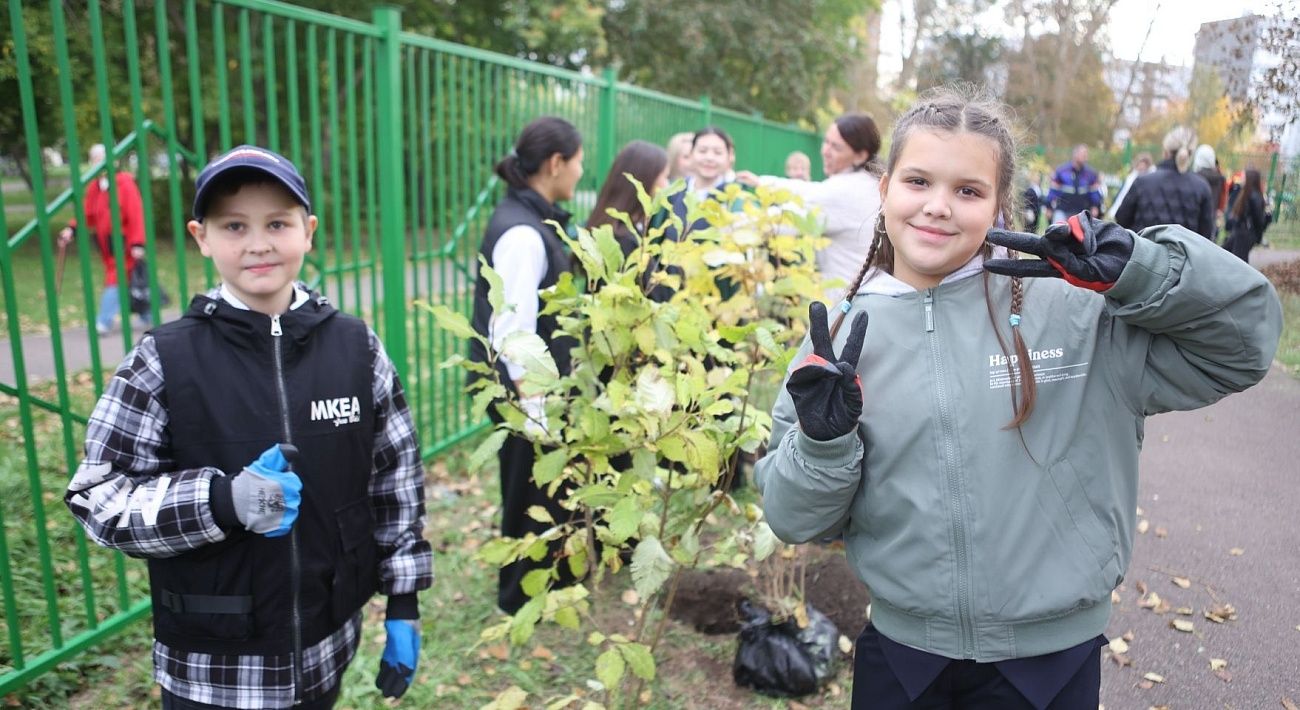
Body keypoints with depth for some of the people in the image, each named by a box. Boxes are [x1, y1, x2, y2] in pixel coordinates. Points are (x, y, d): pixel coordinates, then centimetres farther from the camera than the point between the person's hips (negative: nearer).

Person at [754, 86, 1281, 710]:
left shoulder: (1074, 309, -9)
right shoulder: (842, 335, -6)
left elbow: (1244, 338, -5)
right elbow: (797, 519, -3)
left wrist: (1135, 266, -20)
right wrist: (823, 441, -24)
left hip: (1051, 660, 0)